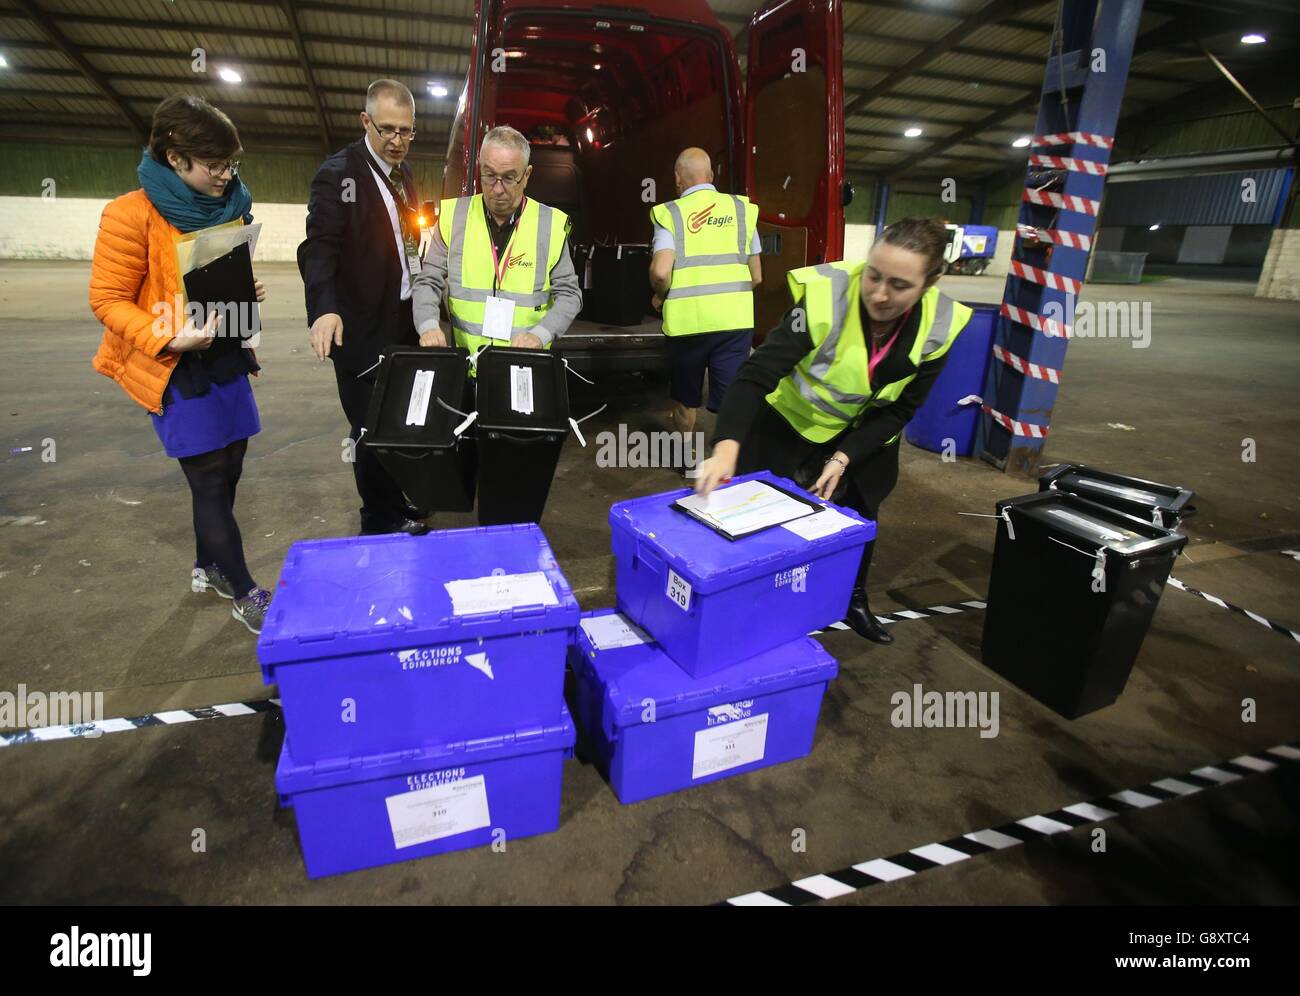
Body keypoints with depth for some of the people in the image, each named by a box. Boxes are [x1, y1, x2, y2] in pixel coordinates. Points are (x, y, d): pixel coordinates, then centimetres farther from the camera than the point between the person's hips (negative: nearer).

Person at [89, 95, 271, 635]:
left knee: (227, 470, 14)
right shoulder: (132, 215, -15)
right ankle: (245, 594, 9)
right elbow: (108, 300, -12)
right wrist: (171, 339, -26)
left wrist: (248, 289, -1)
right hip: (175, 368, -7)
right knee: (210, 480, -3)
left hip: (226, 357, 7)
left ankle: (207, 566, 35)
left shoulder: (231, 206, 6)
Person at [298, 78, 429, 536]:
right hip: (363, 327, -7)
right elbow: (319, 246, -19)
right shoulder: (338, 173, -10)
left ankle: (397, 503, 32)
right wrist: (324, 309, -35)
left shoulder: (402, 172, 13)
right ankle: (382, 520, 17)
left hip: (405, 321, 7)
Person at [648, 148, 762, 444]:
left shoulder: (671, 213, -1)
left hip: (688, 320, -1)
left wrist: (660, 296, 5)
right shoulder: (741, 209, 9)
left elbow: (660, 272, -15)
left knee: (686, 396, 20)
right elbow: (756, 276, 11)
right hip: (735, 319, 1)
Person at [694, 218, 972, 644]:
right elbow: (758, 372, -37)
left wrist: (843, 458, -21)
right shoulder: (825, 295, -33)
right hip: (792, 421, -3)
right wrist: (728, 445, -51)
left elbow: (900, 409, -11)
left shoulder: (939, 325, -20)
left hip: (863, 435, 4)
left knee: (859, 516, 16)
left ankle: (854, 602, 41)